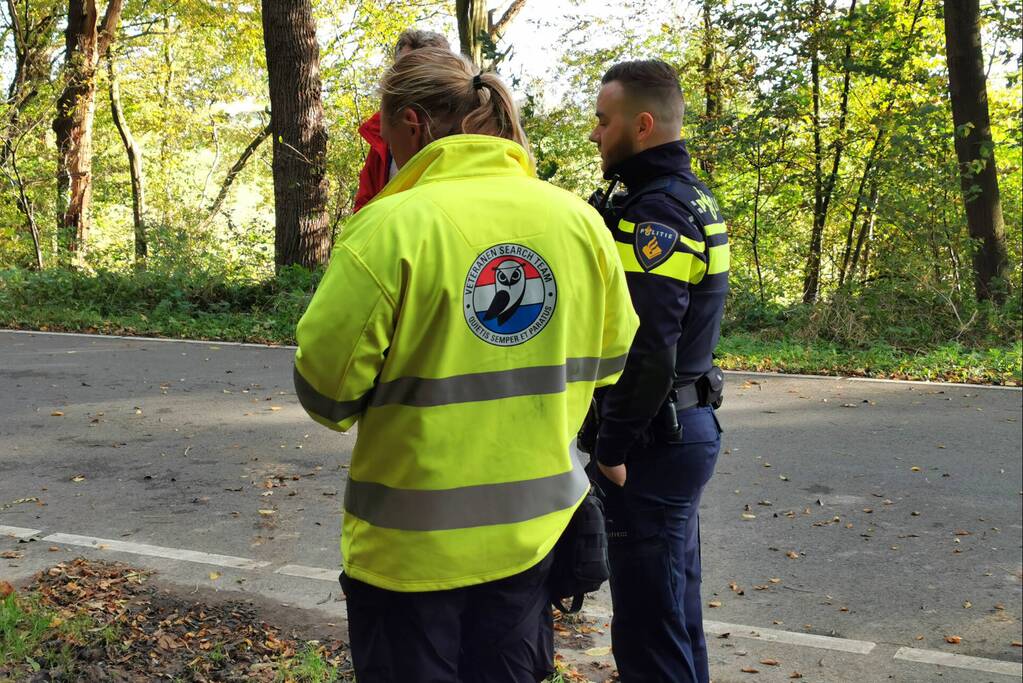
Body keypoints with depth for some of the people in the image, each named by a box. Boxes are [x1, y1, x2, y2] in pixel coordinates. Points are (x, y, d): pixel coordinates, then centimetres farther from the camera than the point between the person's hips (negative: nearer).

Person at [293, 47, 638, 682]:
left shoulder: (391, 225, -19)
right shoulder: (580, 219, -3)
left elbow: (326, 389, -16)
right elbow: (608, 359, 7)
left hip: (413, 541, -5)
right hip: (534, 529, 5)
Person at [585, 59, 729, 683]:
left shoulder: (654, 212, -19)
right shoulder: (693, 197, 12)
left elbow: (646, 351, -25)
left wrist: (612, 448, -16)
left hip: (654, 443, -10)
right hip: (689, 426, 10)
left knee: (648, 629, 0)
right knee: (674, 607, 21)